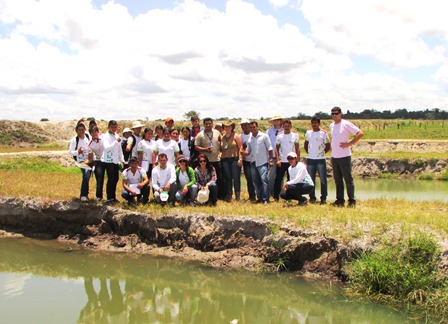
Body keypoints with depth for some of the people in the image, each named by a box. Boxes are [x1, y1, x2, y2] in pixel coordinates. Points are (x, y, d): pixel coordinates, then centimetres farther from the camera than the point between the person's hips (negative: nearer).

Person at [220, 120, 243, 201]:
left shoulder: (236, 136, 2)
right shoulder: (222, 137, 14)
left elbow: (240, 148, -3)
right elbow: (221, 149, 20)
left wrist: (240, 158, -11)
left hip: (234, 159, -4)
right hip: (225, 159, 4)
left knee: (236, 177, -7)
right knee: (227, 178, 2)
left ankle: (237, 195, 0)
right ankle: (229, 195, 7)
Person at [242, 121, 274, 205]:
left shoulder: (264, 136, -1)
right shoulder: (249, 139, 11)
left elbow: (269, 149, -2)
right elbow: (248, 151, 12)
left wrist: (271, 160, -8)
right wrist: (243, 152, -10)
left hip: (262, 162, -5)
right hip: (253, 163, 6)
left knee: (264, 180, -14)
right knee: (256, 181, 9)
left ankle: (265, 199, -13)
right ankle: (260, 198, 18)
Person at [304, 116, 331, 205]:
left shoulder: (323, 133, -4)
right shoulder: (308, 132, 7)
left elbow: (328, 146, 2)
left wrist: (322, 153, -1)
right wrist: (308, 152, 11)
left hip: (321, 159, -4)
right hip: (310, 159, 4)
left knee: (323, 179, -5)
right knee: (310, 179, 6)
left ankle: (323, 198, 2)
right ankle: (312, 197, 15)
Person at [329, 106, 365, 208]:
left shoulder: (346, 124, -9)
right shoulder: (331, 125, 12)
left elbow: (360, 133, -13)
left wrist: (349, 144, -15)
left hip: (344, 156, -7)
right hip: (334, 156, 7)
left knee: (348, 179, -3)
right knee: (337, 180, 11)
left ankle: (352, 201, 2)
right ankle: (340, 200, 17)